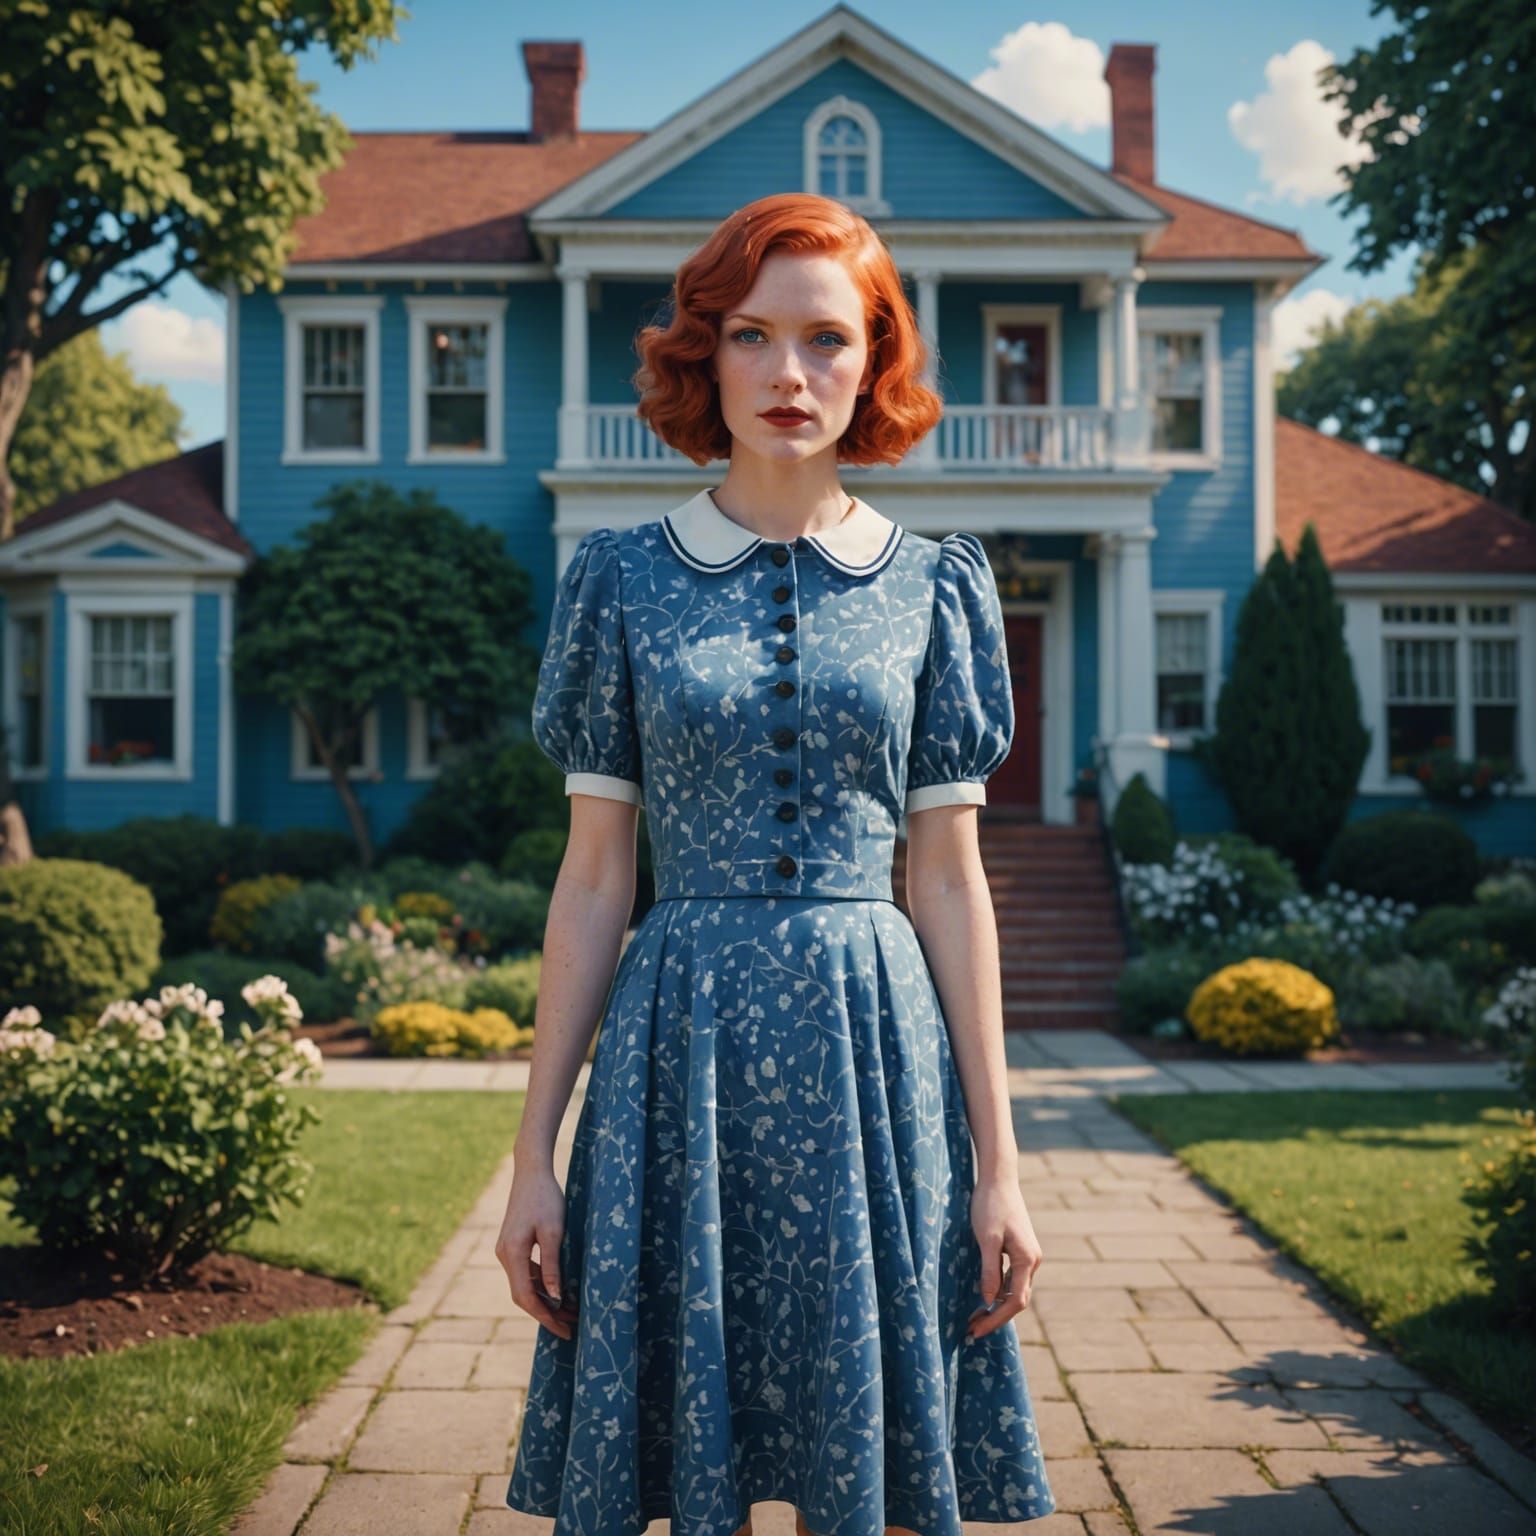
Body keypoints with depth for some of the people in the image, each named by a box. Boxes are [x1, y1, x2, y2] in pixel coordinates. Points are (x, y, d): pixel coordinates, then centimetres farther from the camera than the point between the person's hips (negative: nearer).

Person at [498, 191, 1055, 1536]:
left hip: (875, 1043, 1)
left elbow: (951, 881, 4)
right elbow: (593, 881, 3)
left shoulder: (933, 587, 5)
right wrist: (535, 1153, 0)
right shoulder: (624, 580, 4)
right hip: (682, 1054, 0)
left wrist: (996, 1164, 1)